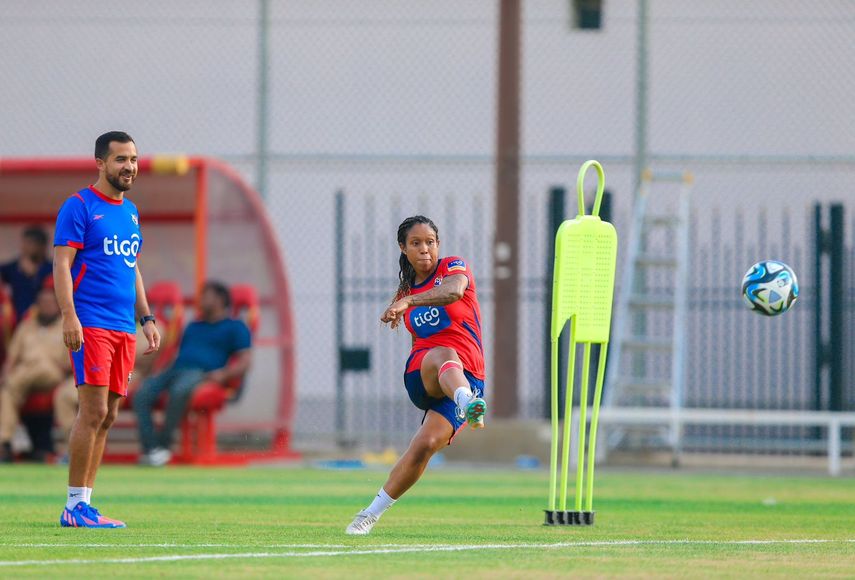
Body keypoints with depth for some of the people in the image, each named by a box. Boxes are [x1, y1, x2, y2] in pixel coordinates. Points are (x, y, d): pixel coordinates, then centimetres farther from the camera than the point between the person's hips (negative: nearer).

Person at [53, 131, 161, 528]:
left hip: (124, 328, 7)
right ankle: (74, 506, -9)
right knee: (94, 410, -13)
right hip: (90, 324, -7)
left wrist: (147, 319, 19)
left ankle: (84, 504, 8)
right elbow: (62, 264, -10)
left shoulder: (130, 211, 18)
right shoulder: (79, 206, -4)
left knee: (106, 416, 5)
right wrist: (69, 316, -20)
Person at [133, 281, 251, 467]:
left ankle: (164, 444, -32)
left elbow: (244, 361, 4)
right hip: (174, 370, 6)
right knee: (141, 395, -26)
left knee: (179, 391, -41)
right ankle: (150, 447, -34)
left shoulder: (234, 327, 15)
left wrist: (223, 374, -15)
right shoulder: (193, 326, 37)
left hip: (200, 373, -6)